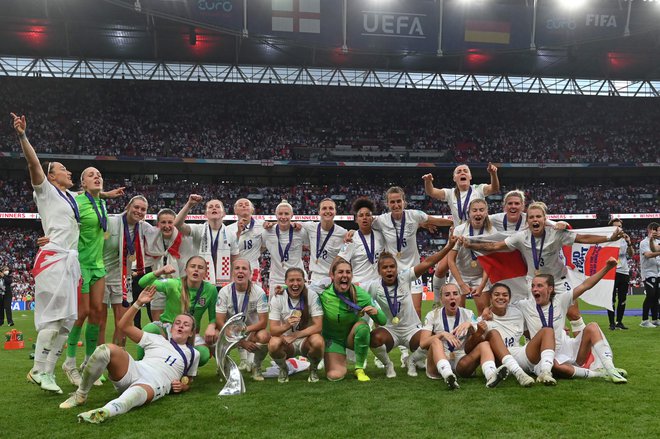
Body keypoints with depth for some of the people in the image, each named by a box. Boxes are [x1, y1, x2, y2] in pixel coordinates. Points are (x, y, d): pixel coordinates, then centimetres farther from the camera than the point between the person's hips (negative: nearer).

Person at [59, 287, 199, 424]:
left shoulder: (193, 354, 24)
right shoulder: (157, 339, 24)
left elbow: (188, 382, 31)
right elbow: (125, 326, 18)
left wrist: (182, 386, 6)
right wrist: (138, 303, 7)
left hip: (155, 386, -3)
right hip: (135, 370, 3)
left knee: (137, 393, -43)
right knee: (108, 349, -27)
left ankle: (105, 412, -75)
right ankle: (80, 395, -13)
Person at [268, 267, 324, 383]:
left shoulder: (312, 296, -11)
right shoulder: (277, 298, -9)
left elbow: (318, 326, -16)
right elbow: (273, 330, -15)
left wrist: (295, 335, -25)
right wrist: (286, 326, -37)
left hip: (306, 340, 0)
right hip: (286, 342, 1)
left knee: (318, 342, -34)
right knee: (273, 344, -32)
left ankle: (313, 369, 1)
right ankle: (283, 368, 3)